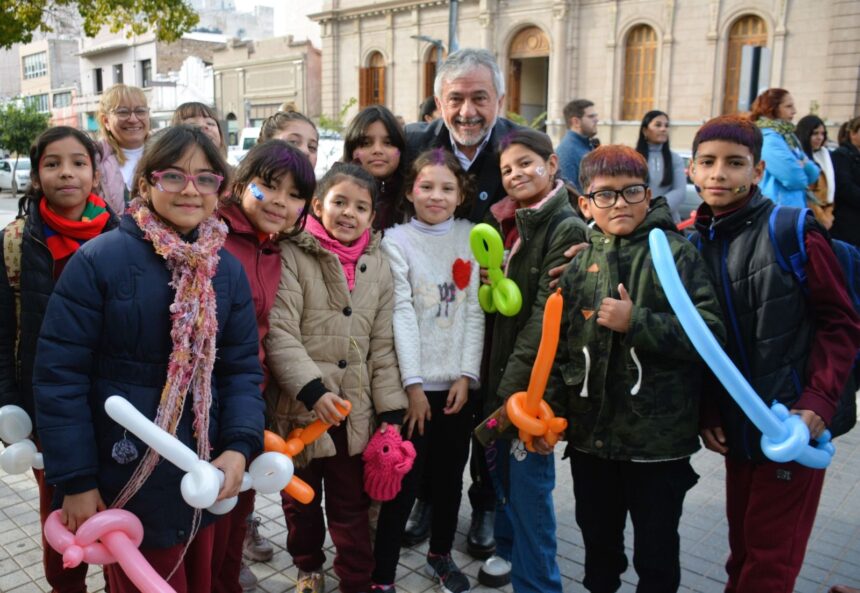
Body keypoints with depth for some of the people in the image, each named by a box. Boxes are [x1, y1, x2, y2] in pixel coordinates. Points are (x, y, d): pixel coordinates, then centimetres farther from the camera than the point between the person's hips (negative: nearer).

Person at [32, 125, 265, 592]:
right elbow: (59, 374, -13)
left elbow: (242, 367, 1)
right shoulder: (97, 261, -14)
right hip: (127, 480, -5)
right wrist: (75, 480, -12)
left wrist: (240, 445, -14)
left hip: (204, 475, 5)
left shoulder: (228, 269, 1)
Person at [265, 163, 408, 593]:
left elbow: (382, 344, 6)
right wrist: (312, 389, -25)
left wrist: (390, 411, 2)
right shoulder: (293, 255, -8)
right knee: (300, 498, 18)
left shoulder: (378, 265, 4)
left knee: (352, 505, 12)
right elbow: (279, 332, -15)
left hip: (356, 409, 2)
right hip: (298, 407, -2)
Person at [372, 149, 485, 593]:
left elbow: (475, 311, 2)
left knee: (450, 476, 15)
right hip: (416, 384, -3)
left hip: (457, 381, 3)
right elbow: (402, 314, -10)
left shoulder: (471, 238, 6)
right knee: (403, 482, -1)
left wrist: (467, 374, -5)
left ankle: (440, 553, 36)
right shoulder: (396, 241, -3)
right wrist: (413, 383, -15)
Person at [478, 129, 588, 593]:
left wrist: (516, 384, -21)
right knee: (500, 465, 18)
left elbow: (547, 313, -19)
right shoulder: (506, 220, 8)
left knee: (528, 477, 1)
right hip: (499, 368, 7)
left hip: (533, 380, -7)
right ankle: (508, 549, 40)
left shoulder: (567, 229, -13)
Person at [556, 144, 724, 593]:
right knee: (597, 539, 23)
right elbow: (558, 343, 7)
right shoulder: (578, 260, 4)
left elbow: (711, 332, -16)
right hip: (590, 433, 4)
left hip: (659, 437, -4)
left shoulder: (675, 253, -8)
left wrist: (637, 322, -21)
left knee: (656, 555, 13)